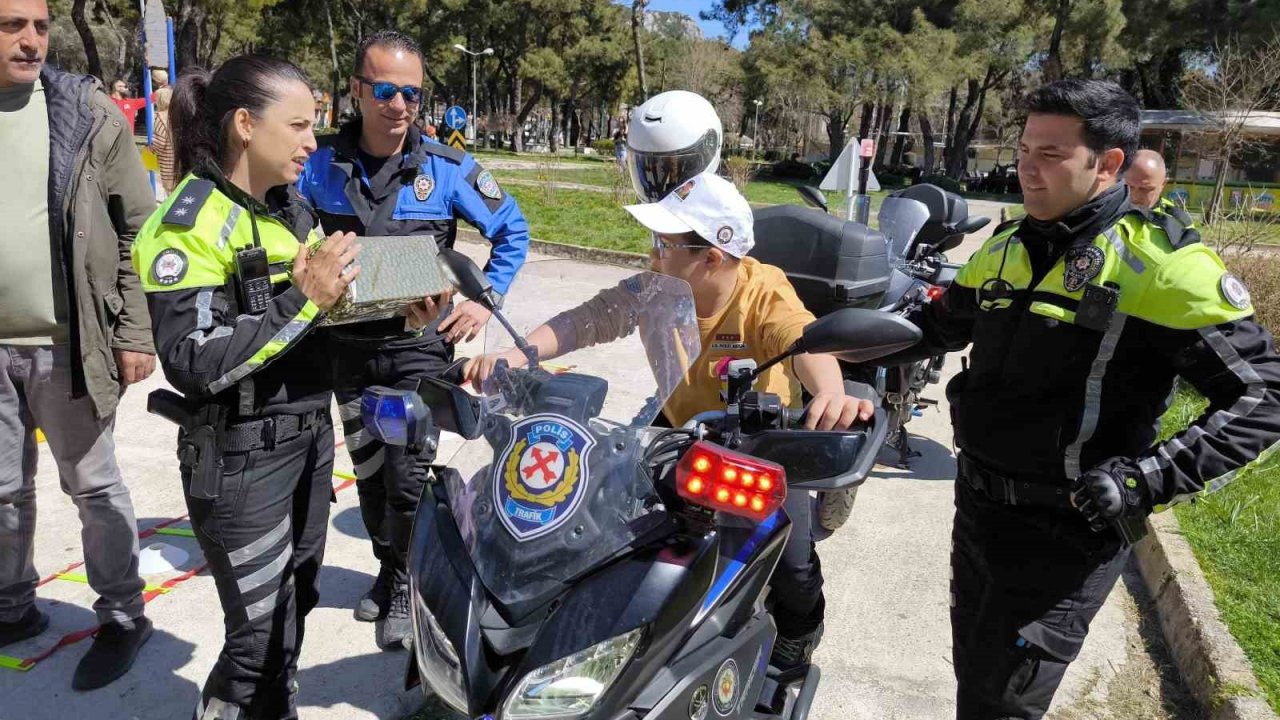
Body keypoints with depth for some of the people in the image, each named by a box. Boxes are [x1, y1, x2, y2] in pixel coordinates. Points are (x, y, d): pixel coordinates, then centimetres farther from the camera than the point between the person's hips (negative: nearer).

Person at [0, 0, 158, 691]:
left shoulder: (85, 111, -3)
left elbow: (139, 230, -3)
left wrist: (134, 334, -6)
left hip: (66, 343, -3)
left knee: (93, 487, 7)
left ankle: (122, 616, 23)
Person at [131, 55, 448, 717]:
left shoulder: (290, 207, 7)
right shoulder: (188, 223, -18)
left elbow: (322, 311, 15)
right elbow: (191, 363, -25)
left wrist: (395, 309, -2)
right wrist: (301, 301, -28)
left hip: (309, 438, 8)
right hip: (240, 459, -8)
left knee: (294, 605, 21)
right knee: (260, 633, 1)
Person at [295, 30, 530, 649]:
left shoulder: (448, 169, -8)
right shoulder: (321, 164, -3)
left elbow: (512, 230, 2)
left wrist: (484, 299, -4)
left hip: (420, 347, -3)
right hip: (347, 346, 3)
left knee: (407, 474, -5)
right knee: (368, 470, 15)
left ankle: (405, 582, 20)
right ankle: (388, 568, 37)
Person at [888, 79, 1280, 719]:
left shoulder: (1161, 264, -15)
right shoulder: (1006, 247, 7)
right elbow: (939, 325, 20)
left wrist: (1151, 478, -26)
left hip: (1068, 528, -7)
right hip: (978, 502, 7)